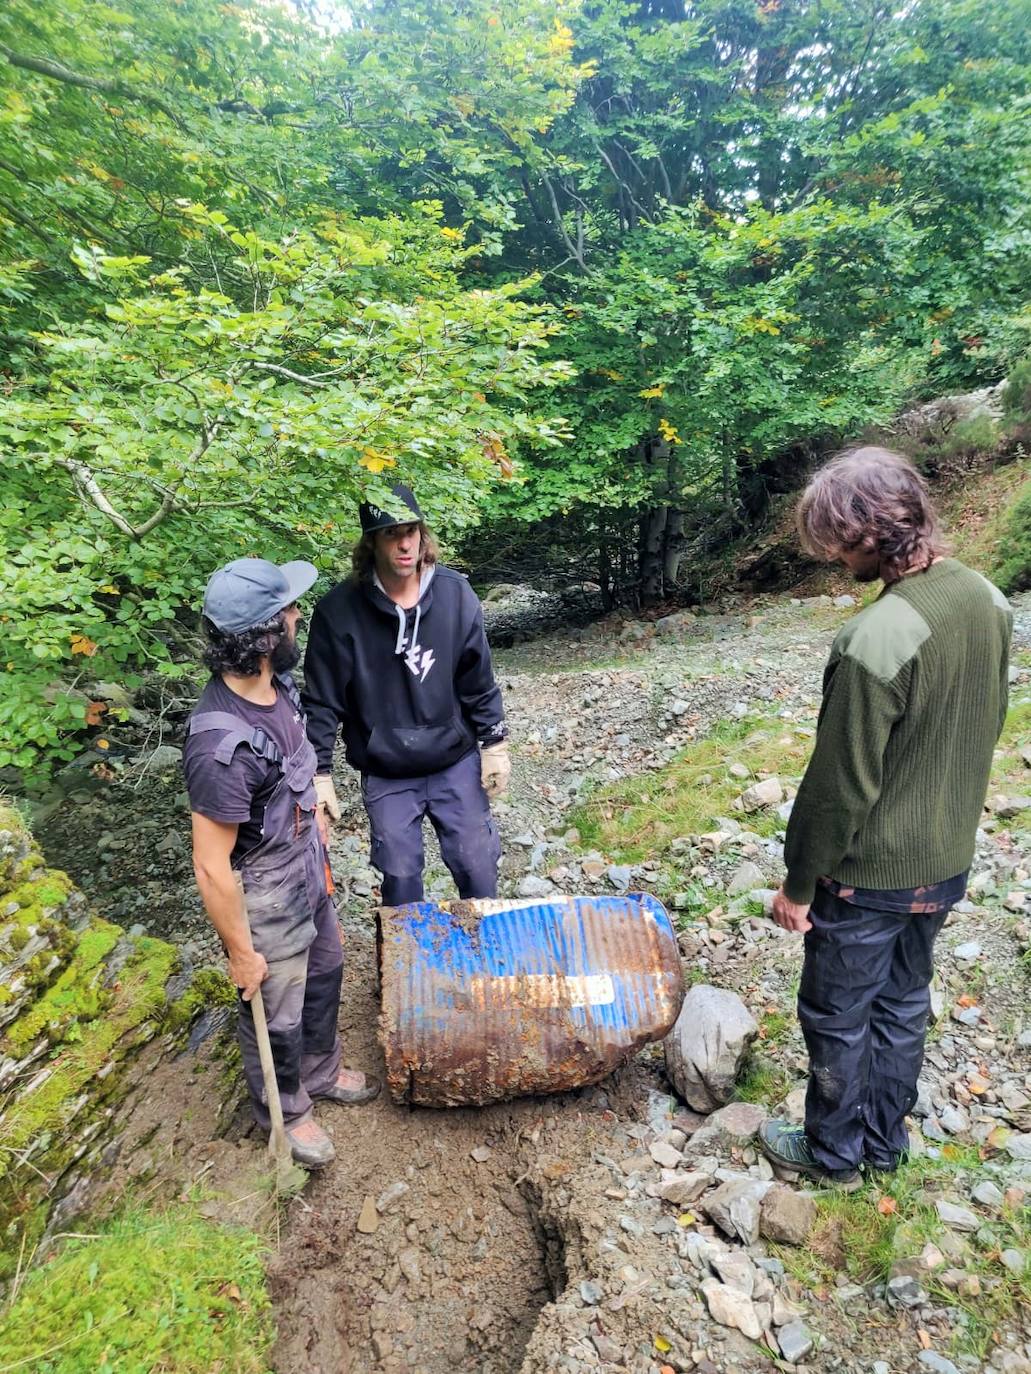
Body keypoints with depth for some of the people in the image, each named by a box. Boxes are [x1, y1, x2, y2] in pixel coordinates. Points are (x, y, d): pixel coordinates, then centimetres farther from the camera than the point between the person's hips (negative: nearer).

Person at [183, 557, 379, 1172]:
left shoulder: (278, 685, -10)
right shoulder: (222, 744, -36)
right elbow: (211, 866, -26)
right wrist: (242, 952, -15)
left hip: (308, 876, 8)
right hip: (266, 903, -7)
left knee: (324, 979, 28)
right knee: (278, 1018, 18)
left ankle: (322, 1073, 56)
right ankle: (286, 1113, 47)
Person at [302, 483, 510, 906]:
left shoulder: (455, 593, -11)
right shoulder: (339, 610, -16)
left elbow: (479, 680, -1)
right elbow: (322, 701, -9)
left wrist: (495, 744, 1)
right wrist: (319, 773, -9)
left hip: (456, 763, 2)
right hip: (386, 776, -1)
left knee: (478, 869, 13)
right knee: (400, 879, 11)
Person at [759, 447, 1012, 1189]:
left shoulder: (875, 642, -32)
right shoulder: (988, 600, -5)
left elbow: (840, 787, -24)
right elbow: (985, 731, 7)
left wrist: (799, 884, -10)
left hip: (870, 877, -7)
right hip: (947, 864, 8)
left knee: (838, 1017, 15)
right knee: (904, 1002, 24)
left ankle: (833, 1153, 37)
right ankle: (886, 1140, 44)